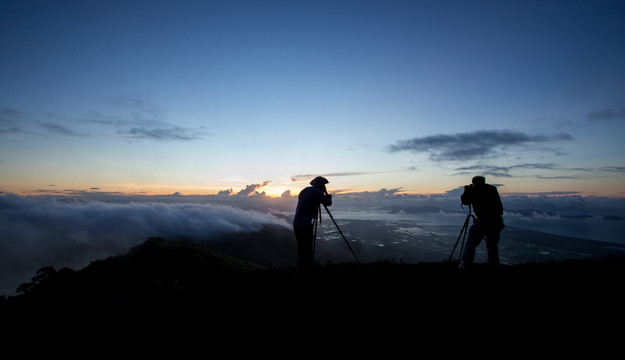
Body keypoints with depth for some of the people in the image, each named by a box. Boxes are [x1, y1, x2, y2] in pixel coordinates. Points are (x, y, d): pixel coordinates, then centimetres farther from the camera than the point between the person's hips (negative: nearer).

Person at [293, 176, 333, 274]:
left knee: (301, 247, 17)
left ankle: (300, 268, 28)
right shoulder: (318, 193, -6)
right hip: (306, 225, -7)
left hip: (296, 223, 8)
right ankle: (307, 270, 8)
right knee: (307, 249, 2)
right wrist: (327, 194, 25)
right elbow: (328, 203, 7)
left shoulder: (304, 191, 15)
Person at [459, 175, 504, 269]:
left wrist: (467, 191, 25)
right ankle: (494, 266, 23)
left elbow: (465, 201, 10)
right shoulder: (493, 188, 15)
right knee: (492, 245, 20)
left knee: (470, 244, 0)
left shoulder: (473, 189, 1)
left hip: (483, 219, -5)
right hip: (497, 220, 5)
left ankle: (464, 267, -3)